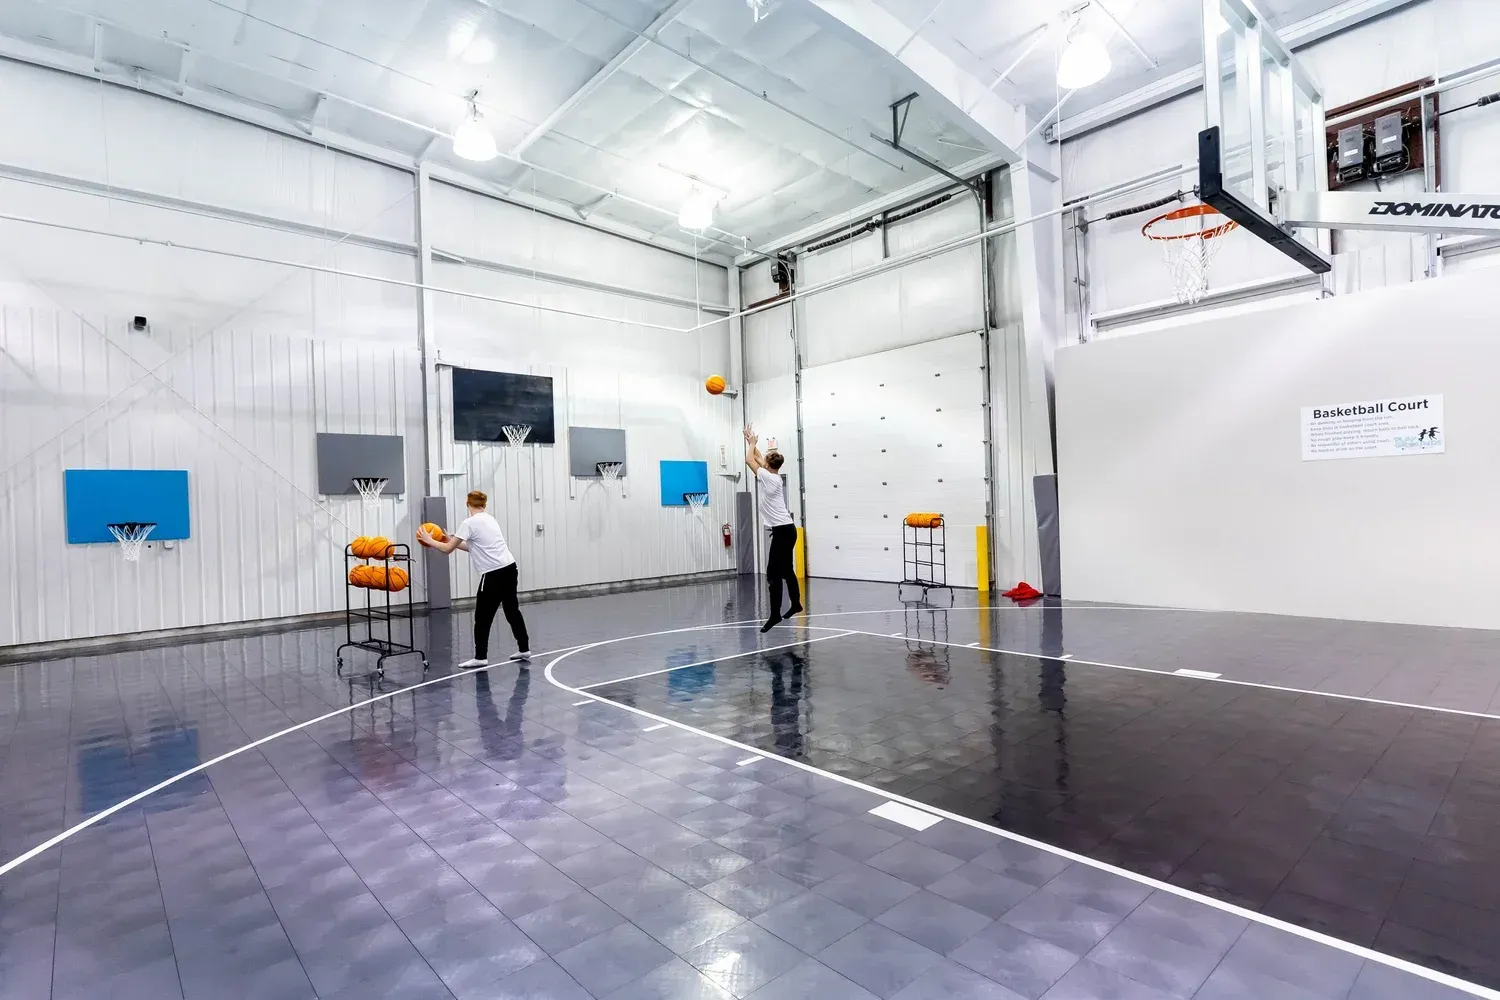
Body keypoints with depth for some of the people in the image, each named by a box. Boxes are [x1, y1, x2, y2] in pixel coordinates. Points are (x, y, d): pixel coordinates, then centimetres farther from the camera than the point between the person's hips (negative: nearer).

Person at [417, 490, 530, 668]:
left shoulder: (469, 523, -7)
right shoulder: (489, 519, 16)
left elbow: (447, 549, -4)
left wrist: (429, 540, 11)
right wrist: (453, 540, 27)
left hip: (494, 574, -8)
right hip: (509, 568, 8)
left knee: (482, 616, 2)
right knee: (512, 610, 16)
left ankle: (480, 657, 6)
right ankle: (524, 649, 23)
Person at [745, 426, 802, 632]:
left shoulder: (768, 477, -12)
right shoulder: (775, 477, 11)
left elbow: (750, 460, 0)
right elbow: (759, 458, 26)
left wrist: (752, 443, 15)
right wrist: (752, 442, 31)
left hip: (782, 530, -10)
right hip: (786, 529, 10)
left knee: (774, 573, -9)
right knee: (786, 570, 20)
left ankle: (775, 614, -8)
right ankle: (796, 604, 32)